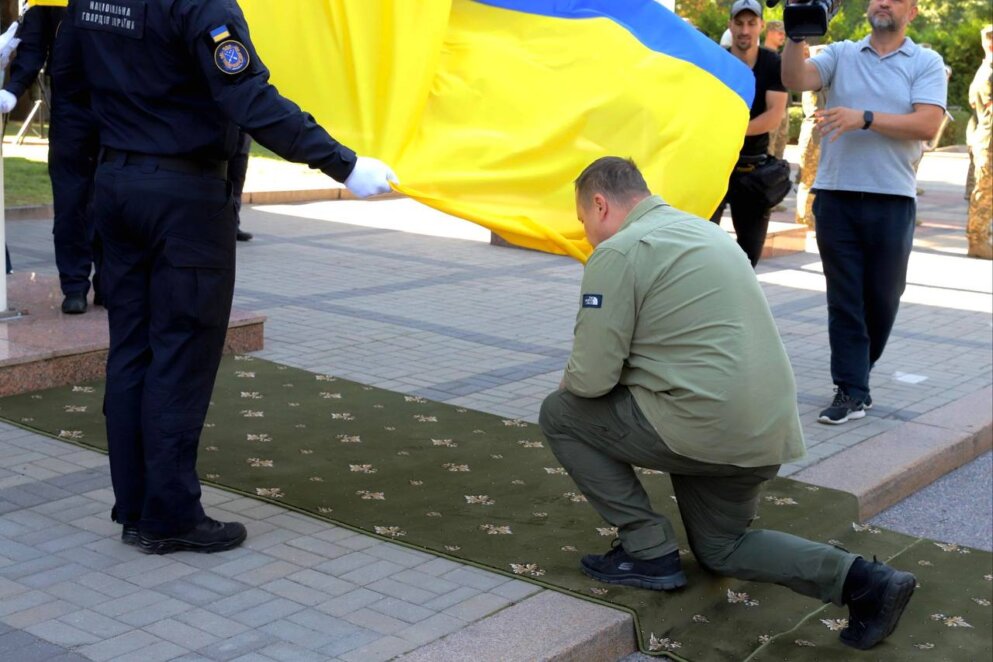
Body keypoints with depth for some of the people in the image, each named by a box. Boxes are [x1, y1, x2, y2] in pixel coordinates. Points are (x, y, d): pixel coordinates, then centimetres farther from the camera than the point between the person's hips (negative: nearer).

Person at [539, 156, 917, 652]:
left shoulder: (619, 251, -10)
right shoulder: (702, 231, 19)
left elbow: (590, 378, -13)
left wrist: (569, 381, 9)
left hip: (706, 428, -9)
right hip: (767, 432, 9)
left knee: (560, 414, 8)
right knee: (720, 549, 27)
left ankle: (648, 552, 9)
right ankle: (859, 579, 6)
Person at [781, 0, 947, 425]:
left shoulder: (926, 63, 4)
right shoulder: (840, 55, 9)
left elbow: (928, 124, -11)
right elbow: (795, 80, -7)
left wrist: (864, 118, -19)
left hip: (892, 200, -1)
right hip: (836, 196, 1)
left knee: (882, 296, 9)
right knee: (844, 298, 1)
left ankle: (858, 369, 32)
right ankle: (852, 392, 6)